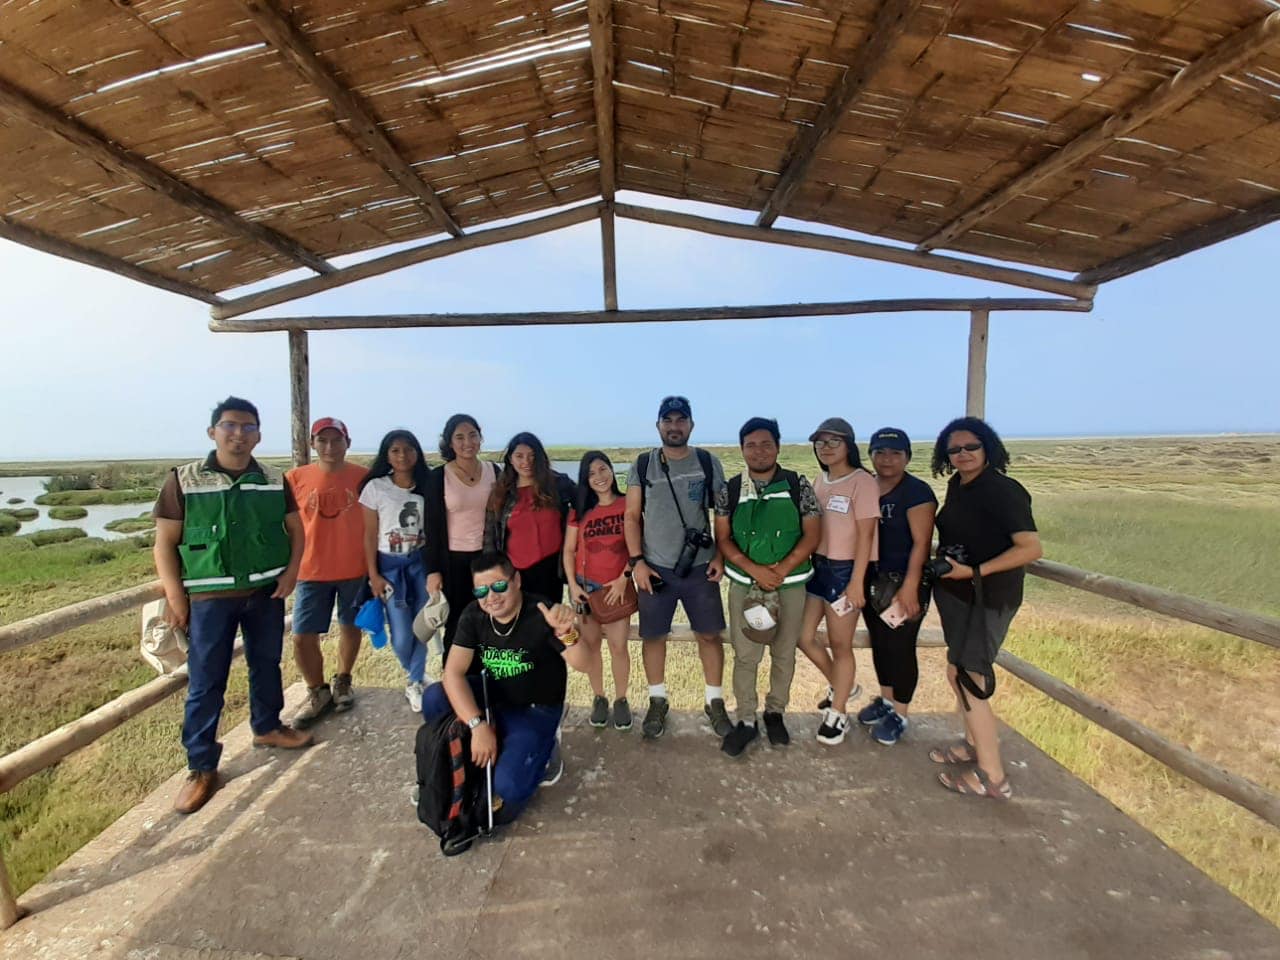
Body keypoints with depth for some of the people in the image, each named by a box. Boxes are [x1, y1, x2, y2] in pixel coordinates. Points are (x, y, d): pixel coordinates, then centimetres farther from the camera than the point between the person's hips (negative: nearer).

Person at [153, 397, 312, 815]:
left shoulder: (274, 481, 1)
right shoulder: (184, 479, -7)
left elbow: (295, 529, 10)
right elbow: (165, 543, -4)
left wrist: (292, 570, -3)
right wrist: (175, 596, -10)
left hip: (267, 592, 3)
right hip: (210, 598, -3)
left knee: (267, 665, 17)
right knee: (205, 682, 5)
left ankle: (267, 727, 39)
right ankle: (201, 767, 19)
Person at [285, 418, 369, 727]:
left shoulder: (363, 476, -6)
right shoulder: (295, 478, -4)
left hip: (355, 569, 0)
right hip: (312, 571, 1)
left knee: (351, 627, 15)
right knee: (302, 637, 3)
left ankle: (342, 682, 38)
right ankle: (318, 692, 26)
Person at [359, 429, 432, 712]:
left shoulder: (426, 486, 1)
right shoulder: (375, 488, -4)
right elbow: (370, 535, -2)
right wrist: (373, 575, -5)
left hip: (421, 562, 2)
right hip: (390, 565, -2)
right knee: (402, 635, -2)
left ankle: (415, 683, 24)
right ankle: (413, 675, 31)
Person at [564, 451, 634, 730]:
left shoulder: (628, 505, -4)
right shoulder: (580, 510, 3)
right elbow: (569, 550, 4)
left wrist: (623, 578, -9)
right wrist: (572, 584, -4)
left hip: (617, 586, -2)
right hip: (586, 586, 2)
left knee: (618, 646, -1)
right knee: (590, 645, 10)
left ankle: (621, 700, 19)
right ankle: (599, 698, 26)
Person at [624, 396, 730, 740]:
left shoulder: (708, 463, 1)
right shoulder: (642, 465, 1)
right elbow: (632, 517, 1)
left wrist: (721, 557, -4)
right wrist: (637, 561, -6)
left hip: (700, 567, 0)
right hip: (655, 567, 0)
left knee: (710, 634, 6)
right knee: (653, 635, 8)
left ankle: (715, 702, 25)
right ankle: (657, 702, 28)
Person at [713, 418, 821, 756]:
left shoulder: (798, 486, -3)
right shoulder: (730, 491, -1)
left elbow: (812, 534, -3)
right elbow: (723, 539, -2)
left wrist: (782, 570, -15)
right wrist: (755, 570, -16)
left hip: (791, 584, 0)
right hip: (744, 585, 0)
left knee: (784, 654, 13)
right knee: (745, 656, 6)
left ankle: (775, 713, 35)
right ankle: (746, 721, 23)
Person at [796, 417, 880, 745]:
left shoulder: (862, 482, -12)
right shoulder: (819, 481, 10)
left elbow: (865, 536, -14)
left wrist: (856, 582, -17)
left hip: (845, 570, -7)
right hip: (817, 566, 7)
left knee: (840, 644, 6)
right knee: (803, 637, 13)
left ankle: (838, 714, 27)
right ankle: (843, 686, 39)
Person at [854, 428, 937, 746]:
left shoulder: (917, 492, -12)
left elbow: (921, 543, -17)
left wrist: (910, 587, -24)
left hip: (903, 583, -6)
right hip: (872, 580, 6)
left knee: (900, 646, 5)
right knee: (879, 641, 17)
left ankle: (899, 715, 24)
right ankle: (885, 700, 37)